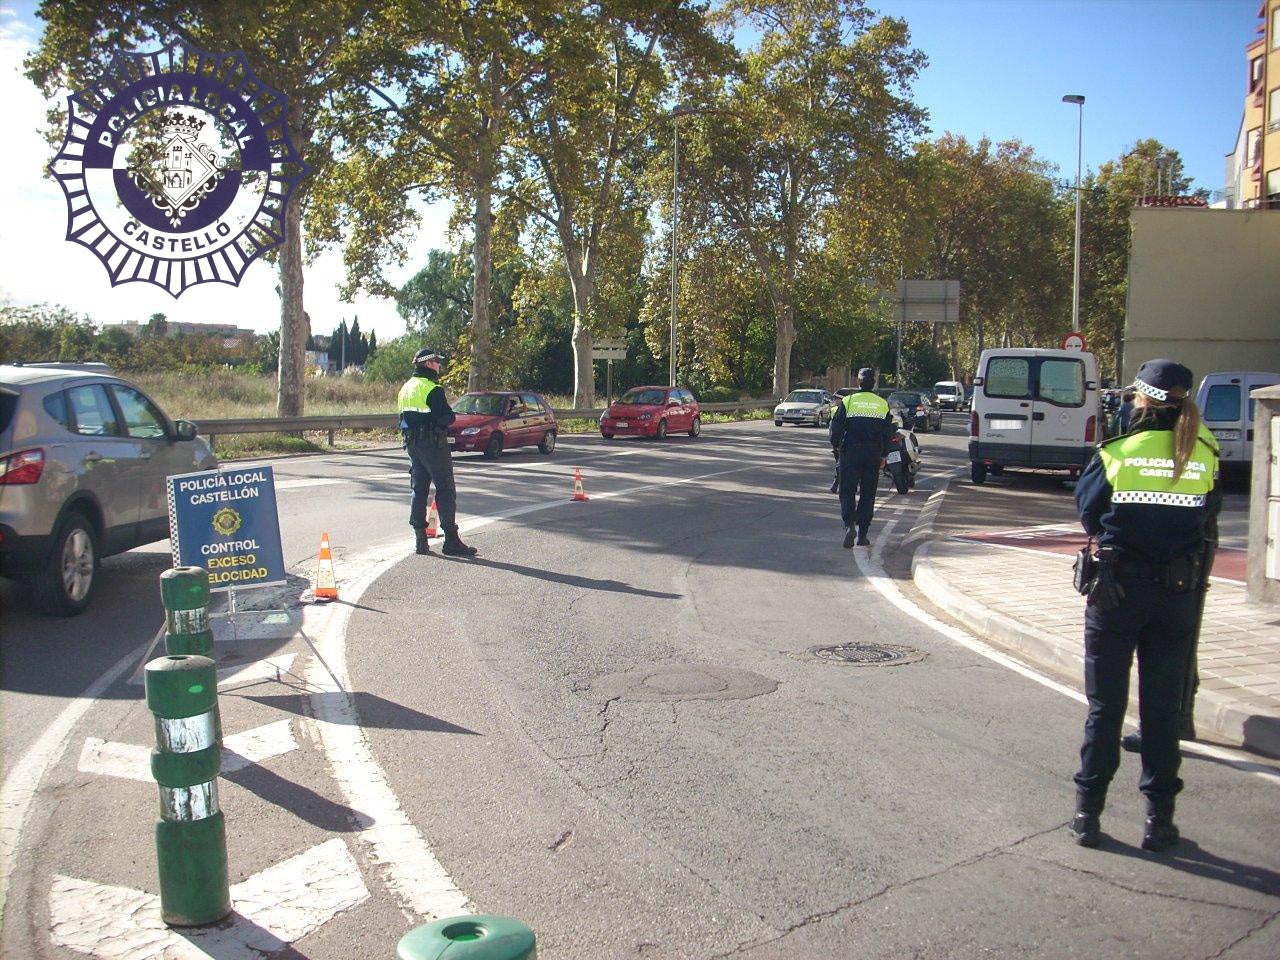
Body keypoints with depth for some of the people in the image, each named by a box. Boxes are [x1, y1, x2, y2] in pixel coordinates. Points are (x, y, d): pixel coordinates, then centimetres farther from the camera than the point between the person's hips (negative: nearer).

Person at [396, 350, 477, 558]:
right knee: (445, 490, -4)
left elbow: (404, 419, 16)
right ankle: (451, 541, -5)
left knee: (419, 490, 12)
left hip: (412, 444, 8)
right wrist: (448, 417, 2)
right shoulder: (432, 389, -15)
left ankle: (420, 540, 13)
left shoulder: (405, 388, 13)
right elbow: (447, 417, -18)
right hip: (433, 444, -8)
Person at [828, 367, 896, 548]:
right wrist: (883, 456, 17)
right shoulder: (883, 404, 5)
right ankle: (862, 534, 8)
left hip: (850, 453, -2)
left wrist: (836, 447, 12)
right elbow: (888, 433, 9)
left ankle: (849, 525, -20)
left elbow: (836, 427, -3)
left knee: (847, 492, 3)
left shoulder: (848, 401, -3)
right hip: (873, 454, 2)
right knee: (868, 495, 8)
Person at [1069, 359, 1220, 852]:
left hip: (1118, 588, -2)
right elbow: (1209, 518, 9)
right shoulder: (1205, 455, -3)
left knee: (1105, 707, 8)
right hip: (1179, 592, 2)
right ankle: (1159, 818, 17)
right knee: (1163, 709, 11)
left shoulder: (1116, 452, -10)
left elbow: (1086, 509, 3)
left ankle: (1088, 814, 14)